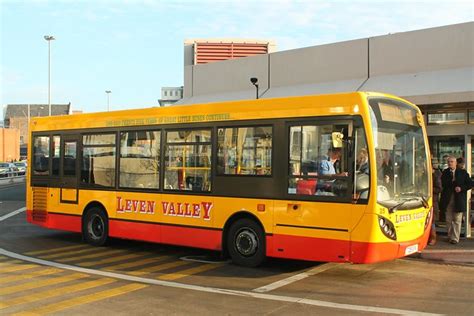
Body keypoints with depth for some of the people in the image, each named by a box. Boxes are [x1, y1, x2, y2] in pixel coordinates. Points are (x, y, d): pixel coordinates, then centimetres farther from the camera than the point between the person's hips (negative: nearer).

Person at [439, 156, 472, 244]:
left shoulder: (463, 172, 2)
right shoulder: (445, 172, 7)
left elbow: (469, 184, 2)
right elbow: (443, 184, -3)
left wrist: (461, 188, -13)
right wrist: (451, 180, -17)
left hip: (459, 200, -2)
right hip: (448, 200, 2)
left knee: (457, 220, 0)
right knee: (448, 220, 7)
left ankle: (455, 238, 4)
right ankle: (450, 236, 18)